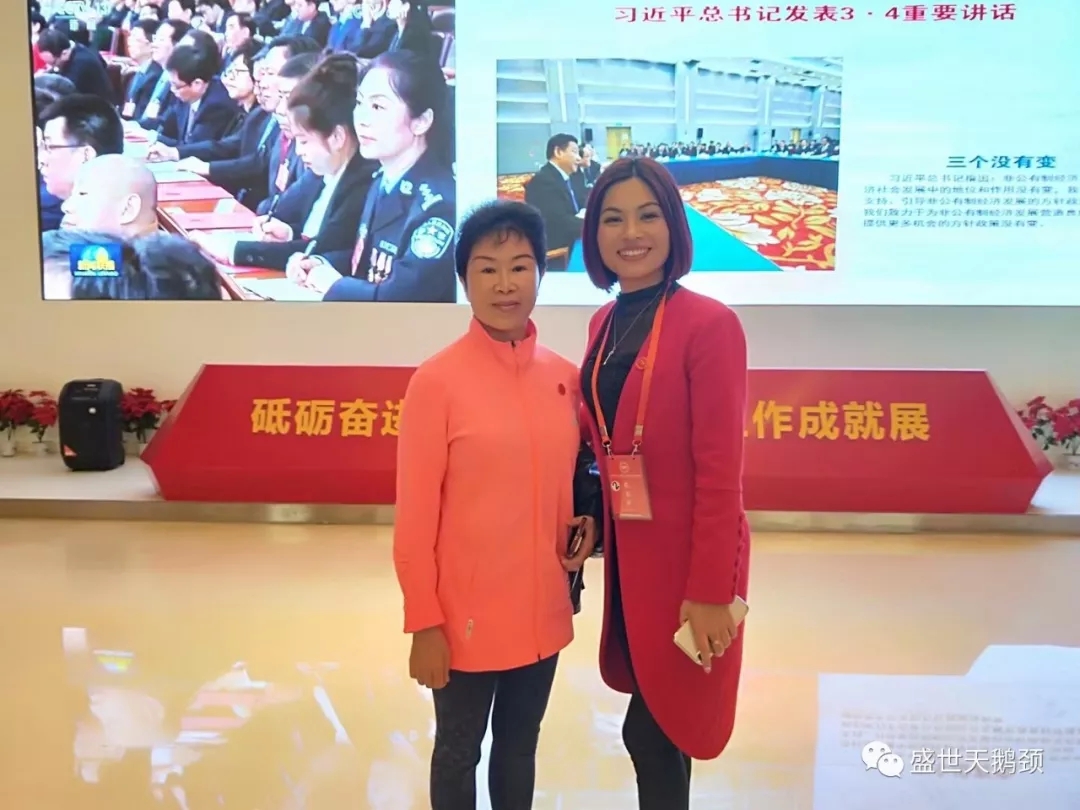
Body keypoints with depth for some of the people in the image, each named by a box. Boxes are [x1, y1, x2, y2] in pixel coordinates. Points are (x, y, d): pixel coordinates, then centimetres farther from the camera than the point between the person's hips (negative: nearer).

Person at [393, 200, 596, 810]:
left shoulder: (565, 377, 0)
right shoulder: (437, 381, -14)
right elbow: (415, 517, -11)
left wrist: (586, 527, -4)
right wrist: (424, 624, -9)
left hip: (542, 610, 4)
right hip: (467, 615, -4)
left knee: (520, 746, 22)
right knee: (459, 751, 17)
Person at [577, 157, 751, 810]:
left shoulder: (709, 324, -16)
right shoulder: (605, 324, 6)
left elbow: (720, 472, -18)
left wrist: (709, 591, -17)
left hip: (687, 559, -6)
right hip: (626, 554, 7)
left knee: (654, 728, 6)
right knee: (653, 721, 19)